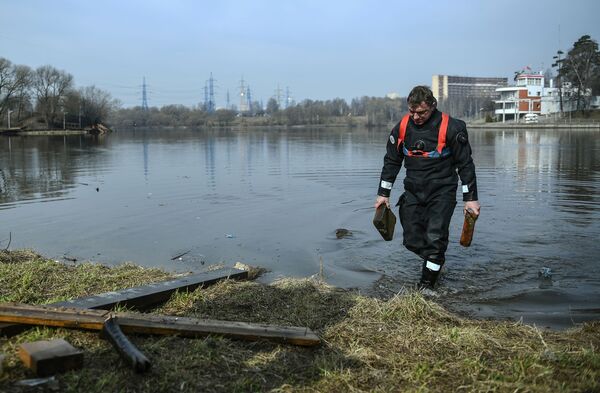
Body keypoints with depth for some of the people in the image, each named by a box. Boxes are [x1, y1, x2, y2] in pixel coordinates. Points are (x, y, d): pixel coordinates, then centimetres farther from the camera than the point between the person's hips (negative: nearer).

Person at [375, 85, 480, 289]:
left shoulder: (451, 127, -13)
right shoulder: (402, 127, -2)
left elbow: (465, 164, -6)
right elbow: (391, 161, 9)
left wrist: (470, 198, -6)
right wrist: (383, 194, 9)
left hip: (442, 192, -4)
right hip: (413, 192, 4)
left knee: (435, 239, -11)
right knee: (412, 240, 4)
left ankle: (427, 285, 2)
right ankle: (436, 262, 32)